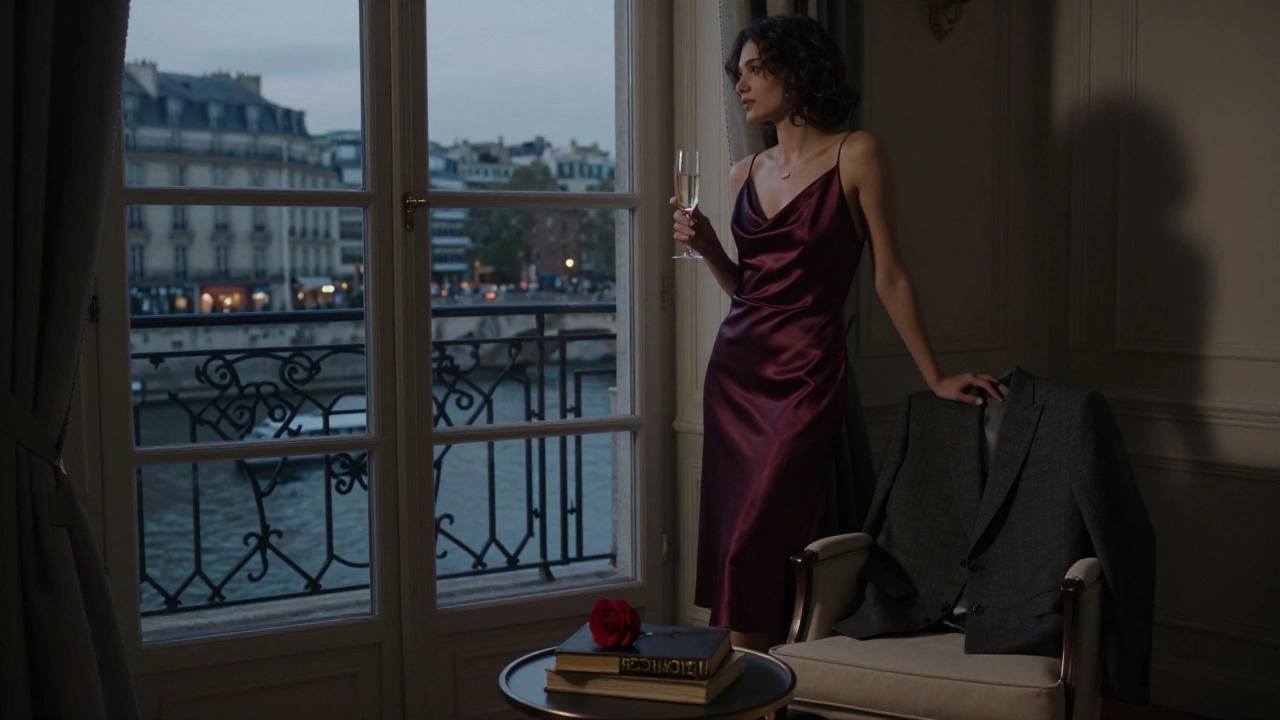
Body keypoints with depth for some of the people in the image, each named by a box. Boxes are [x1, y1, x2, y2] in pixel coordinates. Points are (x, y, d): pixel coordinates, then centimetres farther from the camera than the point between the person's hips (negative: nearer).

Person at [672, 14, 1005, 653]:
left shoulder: (856, 155, -5)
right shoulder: (746, 174, 13)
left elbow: (889, 277, -3)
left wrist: (935, 378, -3)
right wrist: (706, 246, 1)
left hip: (806, 372, -6)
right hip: (734, 367, 6)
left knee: (753, 547, -10)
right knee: (723, 543, 6)